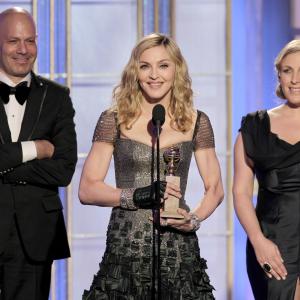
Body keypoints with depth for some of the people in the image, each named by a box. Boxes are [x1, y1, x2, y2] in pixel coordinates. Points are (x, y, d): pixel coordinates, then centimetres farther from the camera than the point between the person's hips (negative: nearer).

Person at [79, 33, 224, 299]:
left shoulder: (197, 122, 7)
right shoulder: (114, 120, 3)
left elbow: (215, 189, 12)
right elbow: (87, 190, 0)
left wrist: (194, 219, -7)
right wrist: (137, 196, -15)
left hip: (179, 248, 1)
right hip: (126, 246, -1)